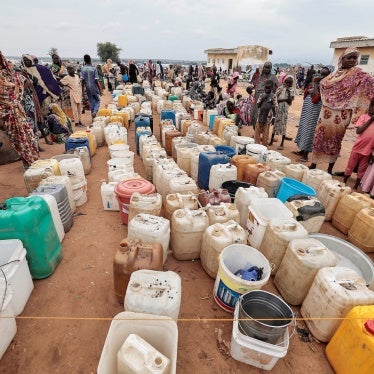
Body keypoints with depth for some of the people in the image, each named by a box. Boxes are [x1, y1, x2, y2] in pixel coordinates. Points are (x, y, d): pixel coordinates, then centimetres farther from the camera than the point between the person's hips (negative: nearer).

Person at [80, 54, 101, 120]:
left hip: (88, 88, 3)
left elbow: (82, 80, -4)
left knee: (91, 102, 13)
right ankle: (94, 112, -14)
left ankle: (93, 115, 17)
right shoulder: (93, 69, -10)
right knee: (97, 101, 10)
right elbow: (96, 80, -12)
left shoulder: (83, 69, -3)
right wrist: (100, 89, -3)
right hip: (94, 88, -3)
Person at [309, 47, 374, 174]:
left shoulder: (359, 74, -5)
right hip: (327, 111, 4)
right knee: (319, 137, 4)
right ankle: (313, 164, 15)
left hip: (341, 114, -4)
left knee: (335, 141, 3)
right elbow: (323, 84, 20)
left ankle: (330, 169, 14)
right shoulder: (335, 73, 9)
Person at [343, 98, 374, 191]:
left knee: (362, 170, 10)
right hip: (358, 147, -2)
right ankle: (343, 183, 24)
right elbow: (358, 131, -14)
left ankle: (355, 188, 20)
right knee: (350, 167, 9)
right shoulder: (364, 116, -3)